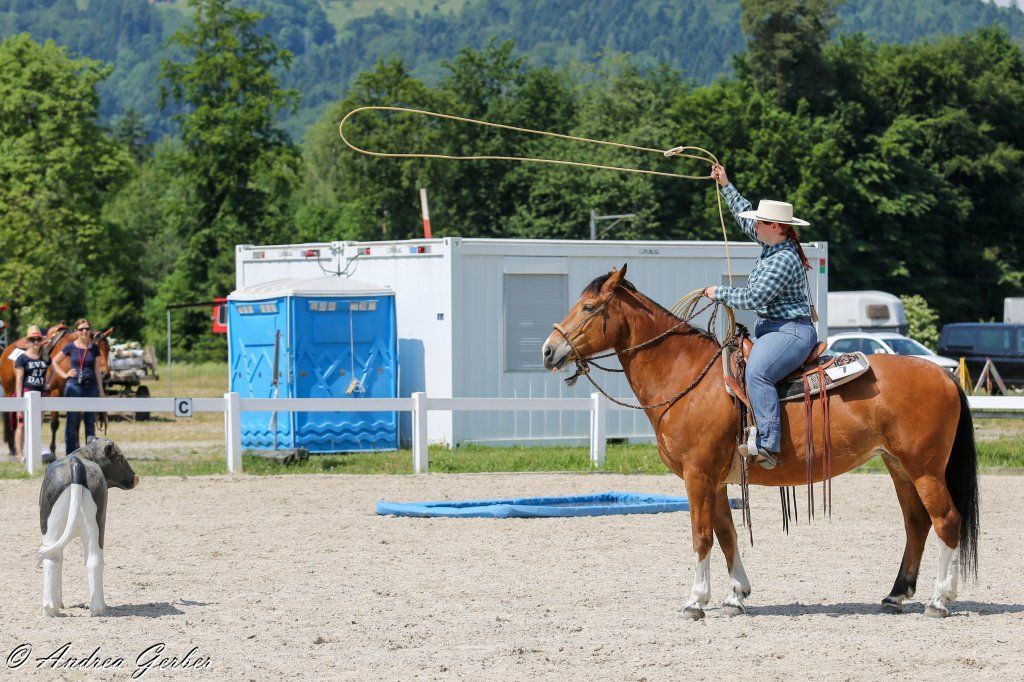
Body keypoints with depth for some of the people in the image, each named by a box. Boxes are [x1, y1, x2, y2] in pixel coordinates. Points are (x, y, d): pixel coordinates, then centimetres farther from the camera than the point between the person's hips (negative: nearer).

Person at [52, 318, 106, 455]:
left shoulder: (94, 348, 5)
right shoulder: (70, 347, 0)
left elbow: (97, 370, 9)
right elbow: (54, 362, 10)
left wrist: (101, 389, 6)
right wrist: (64, 374, -1)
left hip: (91, 386, 2)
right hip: (74, 386, -2)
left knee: (90, 422, 6)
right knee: (72, 421, -1)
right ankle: (70, 453, 3)